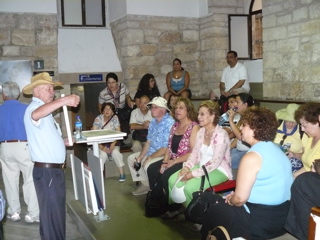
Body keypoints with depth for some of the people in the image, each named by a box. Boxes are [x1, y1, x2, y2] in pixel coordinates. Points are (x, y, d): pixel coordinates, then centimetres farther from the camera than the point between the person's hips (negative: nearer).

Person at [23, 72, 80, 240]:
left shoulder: (44, 110, 18)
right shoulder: (34, 108, -14)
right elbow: (36, 115, -42)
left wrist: (63, 141, 16)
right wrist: (63, 101, -53)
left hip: (52, 170, 10)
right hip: (47, 171, -10)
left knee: (50, 212, 21)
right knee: (54, 215, -4)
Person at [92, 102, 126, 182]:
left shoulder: (115, 118, -3)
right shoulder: (98, 119, -6)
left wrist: (113, 144, -23)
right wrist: (101, 147, -22)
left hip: (112, 143, 1)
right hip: (101, 143, -1)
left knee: (115, 152, -29)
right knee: (103, 154, -30)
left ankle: (122, 174, -16)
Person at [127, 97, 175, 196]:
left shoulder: (169, 123, -23)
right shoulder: (153, 122, 8)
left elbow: (166, 148, -25)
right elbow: (148, 142, 11)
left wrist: (149, 158, -17)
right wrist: (140, 157, 0)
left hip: (165, 155, -10)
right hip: (152, 151, 10)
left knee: (148, 165, -32)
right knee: (131, 158, 11)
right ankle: (146, 184, 16)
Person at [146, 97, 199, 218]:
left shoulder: (194, 127, -11)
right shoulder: (175, 126, 13)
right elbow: (169, 147, 12)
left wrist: (174, 161, -21)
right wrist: (165, 161, -6)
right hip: (173, 160, 8)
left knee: (166, 175, -27)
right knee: (152, 169, -11)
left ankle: (174, 207, -6)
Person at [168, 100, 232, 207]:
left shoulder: (221, 135, -18)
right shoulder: (201, 132, 7)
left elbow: (215, 162, -23)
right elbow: (195, 153, 12)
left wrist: (194, 174, -24)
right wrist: (186, 167, -7)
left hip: (219, 171, -8)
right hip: (201, 166, 8)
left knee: (190, 187, -29)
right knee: (173, 180, -9)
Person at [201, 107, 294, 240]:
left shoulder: (252, 156, -22)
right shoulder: (276, 149, 8)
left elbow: (240, 198, -20)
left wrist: (231, 200, 1)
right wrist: (235, 196, 11)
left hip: (262, 220, -9)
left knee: (213, 212, 12)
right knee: (223, 207, 25)